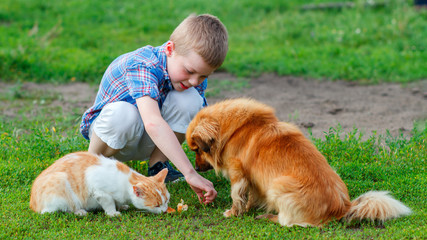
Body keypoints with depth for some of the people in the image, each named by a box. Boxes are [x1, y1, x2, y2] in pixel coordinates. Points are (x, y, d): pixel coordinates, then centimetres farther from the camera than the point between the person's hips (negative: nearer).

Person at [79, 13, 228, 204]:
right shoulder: (143, 65, -35)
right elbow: (152, 123, -50)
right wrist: (190, 173, -55)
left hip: (147, 142, 5)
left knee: (189, 100, -22)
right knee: (123, 113, -40)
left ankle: (157, 165, -5)